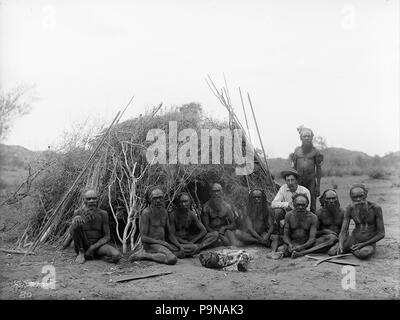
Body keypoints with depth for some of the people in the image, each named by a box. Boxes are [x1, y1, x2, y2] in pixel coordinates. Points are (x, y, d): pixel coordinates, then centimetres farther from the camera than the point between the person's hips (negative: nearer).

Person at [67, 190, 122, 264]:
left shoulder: (103, 214, -8)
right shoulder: (78, 213, -9)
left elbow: (107, 237, -5)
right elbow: (72, 233, -22)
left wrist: (93, 247, -21)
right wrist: (76, 219, -44)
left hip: (97, 245, 1)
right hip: (81, 246, -1)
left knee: (116, 256, -29)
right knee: (77, 223, -28)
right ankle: (81, 253, -11)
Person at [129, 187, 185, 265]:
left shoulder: (164, 212, 9)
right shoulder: (146, 213, -15)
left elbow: (169, 234, 13)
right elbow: (143, 238, -16)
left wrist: (179, 246, -4)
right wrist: (164, 243, -18)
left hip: (162, 244, 9)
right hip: (151, 244, -9)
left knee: (182, 253, -4)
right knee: (172, 259, -28)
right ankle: (144, 255, -12)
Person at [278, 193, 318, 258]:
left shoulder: (313, 217, -6)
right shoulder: (289, 215, 0)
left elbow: (312, 238, -12)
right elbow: (285, 236, 2)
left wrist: (302, 247, -30)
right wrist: (290, 244, -21)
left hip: (306, 245, 0)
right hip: (292, 243, 0)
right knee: (280, 249, -29)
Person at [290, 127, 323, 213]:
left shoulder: (315, 151, 1)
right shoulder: (297, 150, 8)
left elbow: (318, 168, 2)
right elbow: (294, 167, 11)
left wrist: (318, 185, -3)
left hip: (311, 180, -2)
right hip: (299, 181, 2)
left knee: (312, 206, -1)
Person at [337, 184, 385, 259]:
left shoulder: (376, 208, -18)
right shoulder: (350, 209, -9)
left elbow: (381, 234, -12)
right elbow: (343, 232, -11)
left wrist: (363, 244, -18)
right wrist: (340, 244, -32)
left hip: (369, 243, -3)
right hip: (354, 239, 3)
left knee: (364, 254, -38)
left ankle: (351, 249, -3)